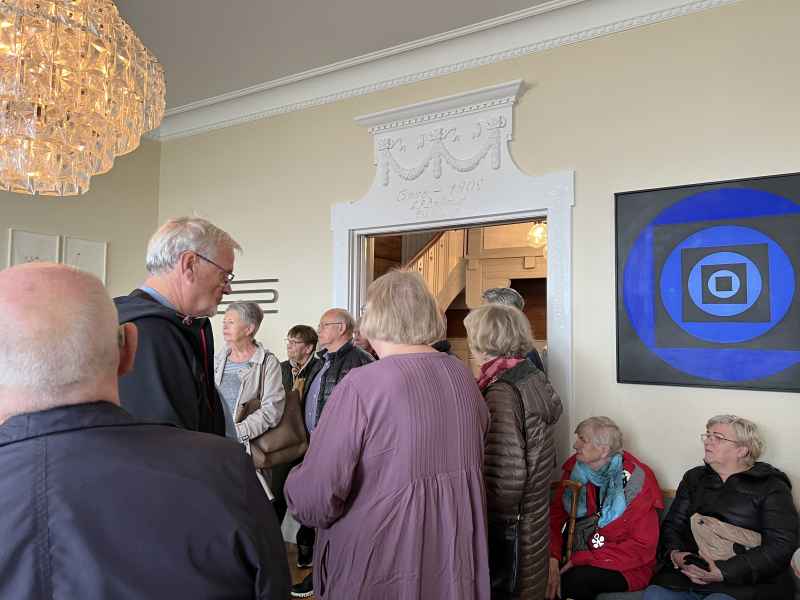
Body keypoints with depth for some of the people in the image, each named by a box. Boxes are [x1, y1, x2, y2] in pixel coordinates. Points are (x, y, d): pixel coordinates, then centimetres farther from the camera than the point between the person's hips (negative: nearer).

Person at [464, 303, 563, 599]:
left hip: (508, 534, -8)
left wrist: (486, 527, -14)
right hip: (534, 522, 8)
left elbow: (506, 478, -26)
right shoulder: (532, 376, 3)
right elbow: (544, 458, 12)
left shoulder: (502, 392, -23)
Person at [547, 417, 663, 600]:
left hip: (625, 566, -3)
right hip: (578, 554, 4)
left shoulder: (635, 480, -15)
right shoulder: (575, 467, -2)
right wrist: (552, 559, -23)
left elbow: (643, 546, -15)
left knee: (575, 580, -30)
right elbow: (555, 516, -4)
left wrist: (582, 559, -20)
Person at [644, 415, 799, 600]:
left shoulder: (772, 487, 4)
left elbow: (782, 545, -8)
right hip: (686, 574, 3)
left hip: (744, 583, -3)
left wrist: (724, 572, -18)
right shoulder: (694, 477, 19)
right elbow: (672, 524, 17)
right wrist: (674, 553, -7)